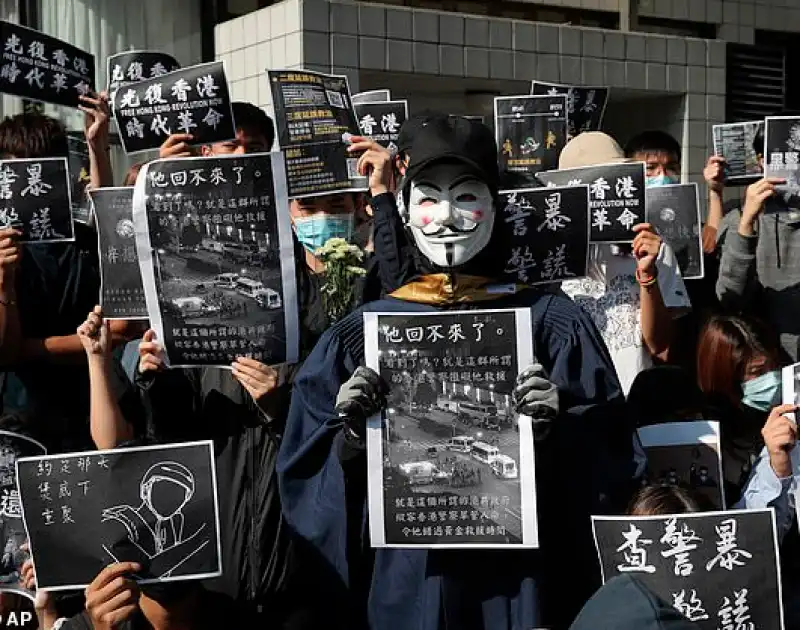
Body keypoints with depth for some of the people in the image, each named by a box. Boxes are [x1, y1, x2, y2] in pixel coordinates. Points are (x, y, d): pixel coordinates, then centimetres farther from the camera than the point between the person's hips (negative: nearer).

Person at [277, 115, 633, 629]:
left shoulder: (552, 322, -1)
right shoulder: (360, 333, 2)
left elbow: (609, 459, -2)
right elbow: (304, 472, 3)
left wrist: (558, 425, -20)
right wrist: (350, 438, -15)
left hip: (520, 574, -1)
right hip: (403, 577, 1)